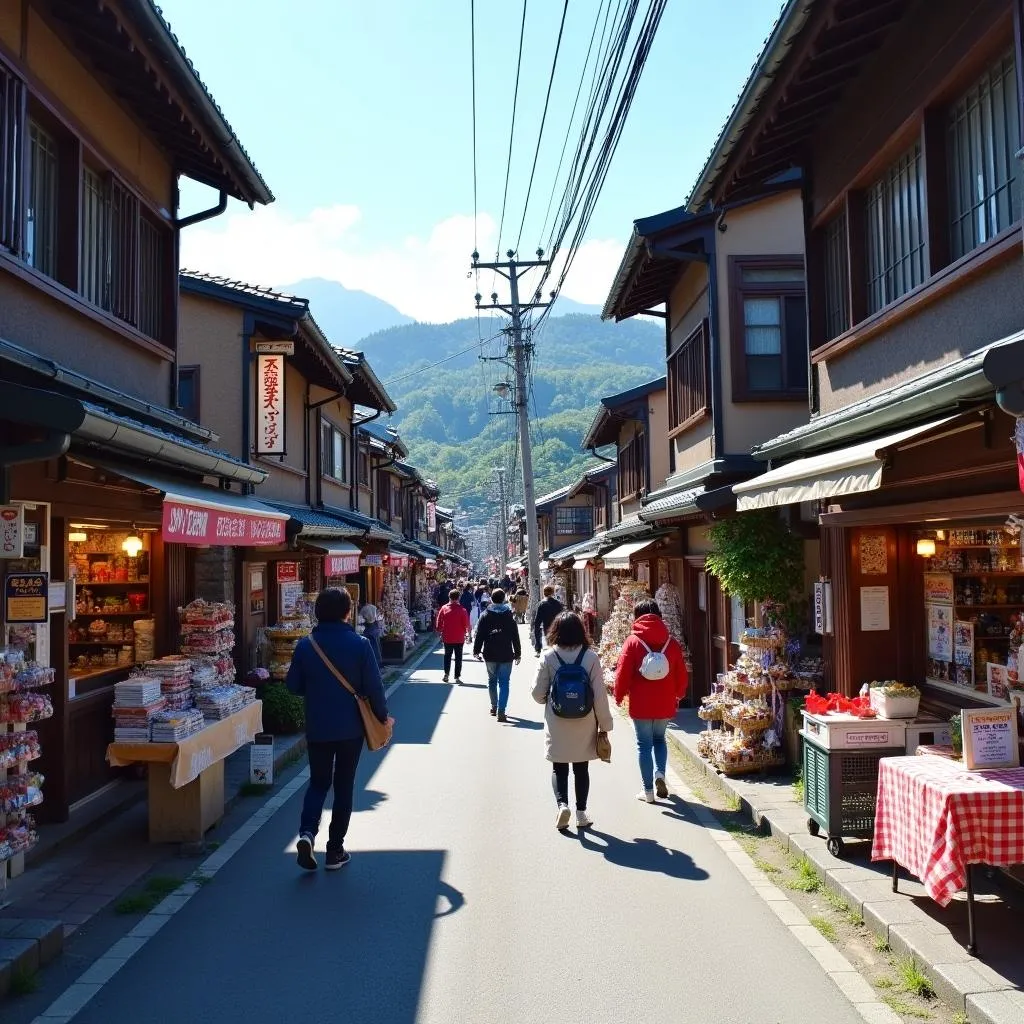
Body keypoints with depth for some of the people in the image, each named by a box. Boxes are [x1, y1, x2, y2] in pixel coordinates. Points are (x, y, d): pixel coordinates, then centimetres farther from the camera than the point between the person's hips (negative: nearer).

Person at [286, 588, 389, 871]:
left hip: (317, 728, 2)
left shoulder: (305, 645, -5)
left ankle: (307, 832, -5)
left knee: (318, 782, 18)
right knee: (343, 786, 11)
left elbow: (293, 686, 1)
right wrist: (382, 716, 5)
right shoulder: (359, 644, -11)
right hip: (350, 728, -2)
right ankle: (335, 851, 15)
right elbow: (374, 686, -10)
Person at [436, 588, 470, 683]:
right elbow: (466, 625, -9)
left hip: (447, 638, 2)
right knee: (458, 657, 8)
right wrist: (465, 631, 13)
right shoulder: (462, 610, -13)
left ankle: (446, 675, 9)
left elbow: (438, 624, 0)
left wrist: (440, 633, 15)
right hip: (459, 638, -2)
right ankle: (457, 677, 8)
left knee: (447, 656, 17)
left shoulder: (444, 608, -6)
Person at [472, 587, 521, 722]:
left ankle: (494, 706, 30)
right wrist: (517, 653, 7)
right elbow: (515, 636, 0)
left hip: (490, 655, 2)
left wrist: (476, 650, 4)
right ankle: (501, 711, -11)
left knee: (492, 680, 19)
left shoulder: (485, 616, -2)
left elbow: (479, 635, -3)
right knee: (504, 682, -2)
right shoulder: (509, 616, -2)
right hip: (506, 655, -1)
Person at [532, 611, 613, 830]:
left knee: (559, 768, 13)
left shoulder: (548, 657, -10)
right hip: (584, 724, 1)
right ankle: (581, 813, 20)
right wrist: (605, 725, 1)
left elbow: (538, 694, -6)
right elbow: (600, 695, -9)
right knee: (581, 769, 17)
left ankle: (562, 804, -7)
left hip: (557, 724, -1)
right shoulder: (590, 657, -10)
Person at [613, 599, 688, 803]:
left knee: (644, 744, 7)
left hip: (641, 704, -3)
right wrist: (679, 694, 23)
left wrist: (619, 695, 6)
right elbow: (681, 673, 7)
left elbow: (622, 673, -9)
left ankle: (648, 790, 10)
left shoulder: (633, 641, -8)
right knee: (659, 739, 22)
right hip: (665, 703, 3)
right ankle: (660, 773, 2)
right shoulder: (671, 642, 1)